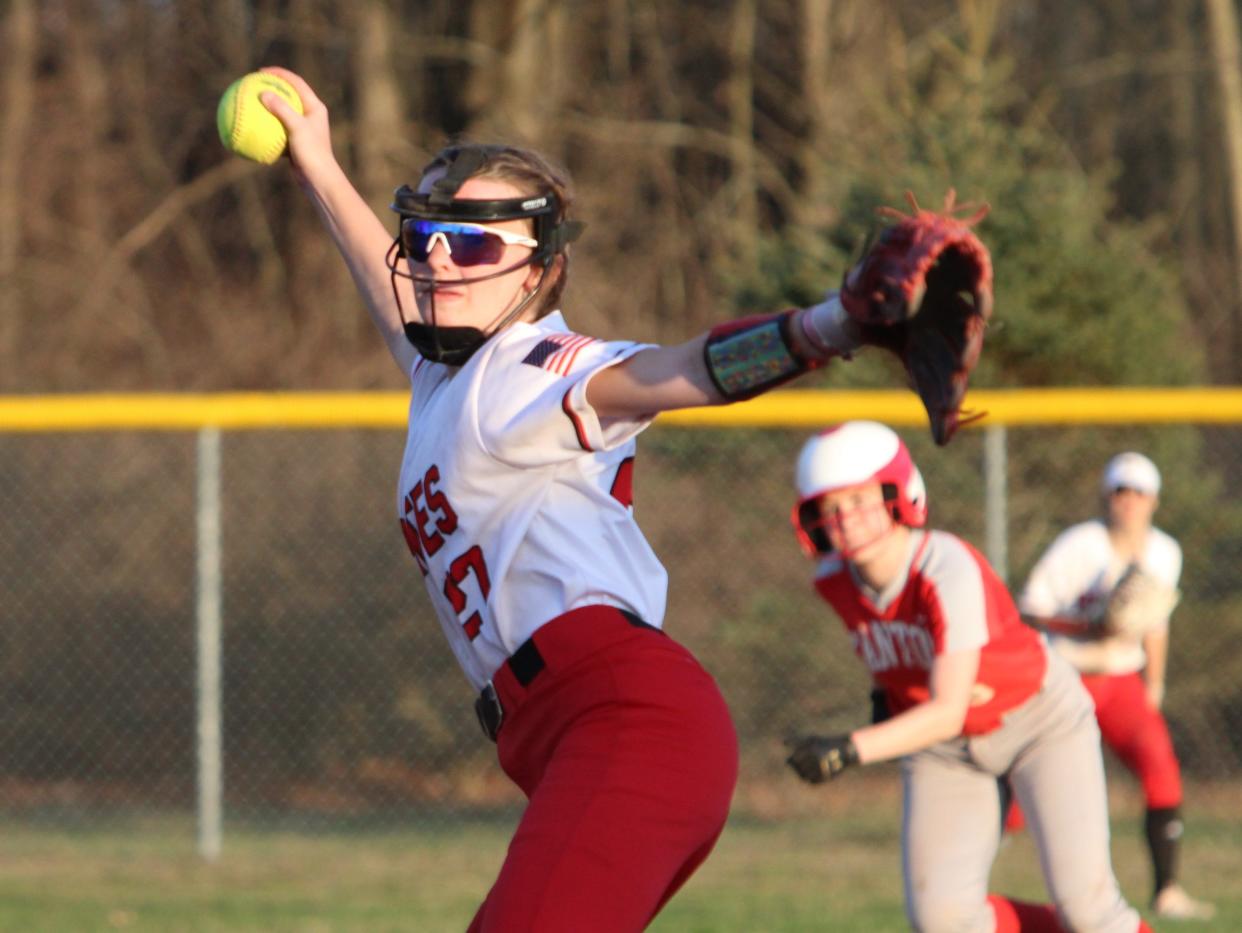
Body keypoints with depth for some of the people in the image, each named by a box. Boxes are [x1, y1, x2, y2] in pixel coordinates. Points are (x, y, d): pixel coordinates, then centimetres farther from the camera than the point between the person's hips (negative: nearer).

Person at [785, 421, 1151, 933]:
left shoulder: (949, 571, -33)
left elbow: (947, 712, -37)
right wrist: (889, 691, -1)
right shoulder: (833, 580, -14)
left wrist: (850, 750, -47)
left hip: (1039, 720, -5)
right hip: (944, 750, 5)